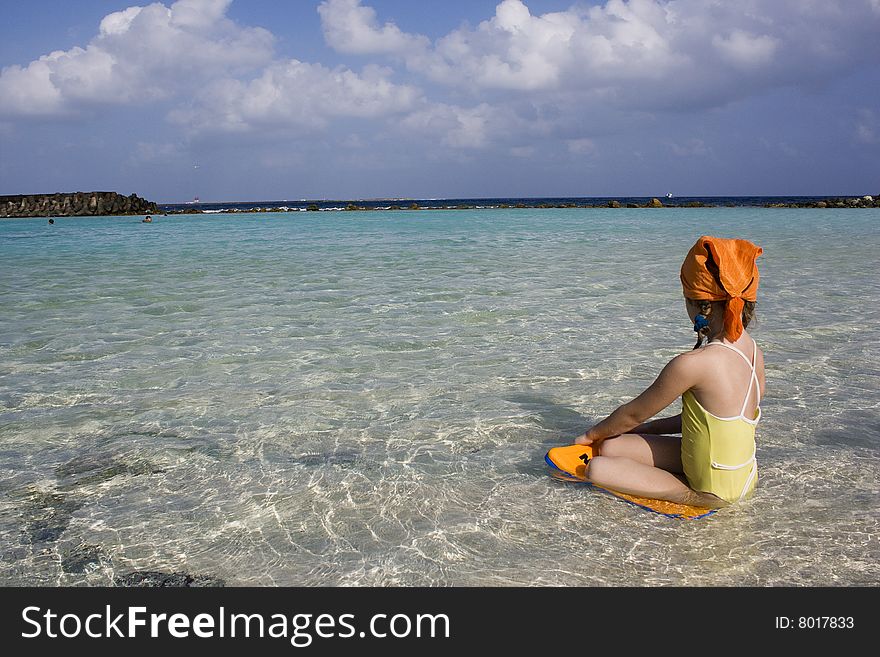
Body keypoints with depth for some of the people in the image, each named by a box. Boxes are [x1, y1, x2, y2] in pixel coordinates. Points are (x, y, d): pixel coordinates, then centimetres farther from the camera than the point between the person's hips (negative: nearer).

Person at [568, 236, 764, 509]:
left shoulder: (692, 364, -28)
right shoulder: (754, 352, -2)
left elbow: (634, 413, -12)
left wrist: (592, 433, 8)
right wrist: (646, 428, 14)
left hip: (711, 491, -7)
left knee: (597, 468, -11)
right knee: (611, 446, 3)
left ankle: (686, 494, 1)